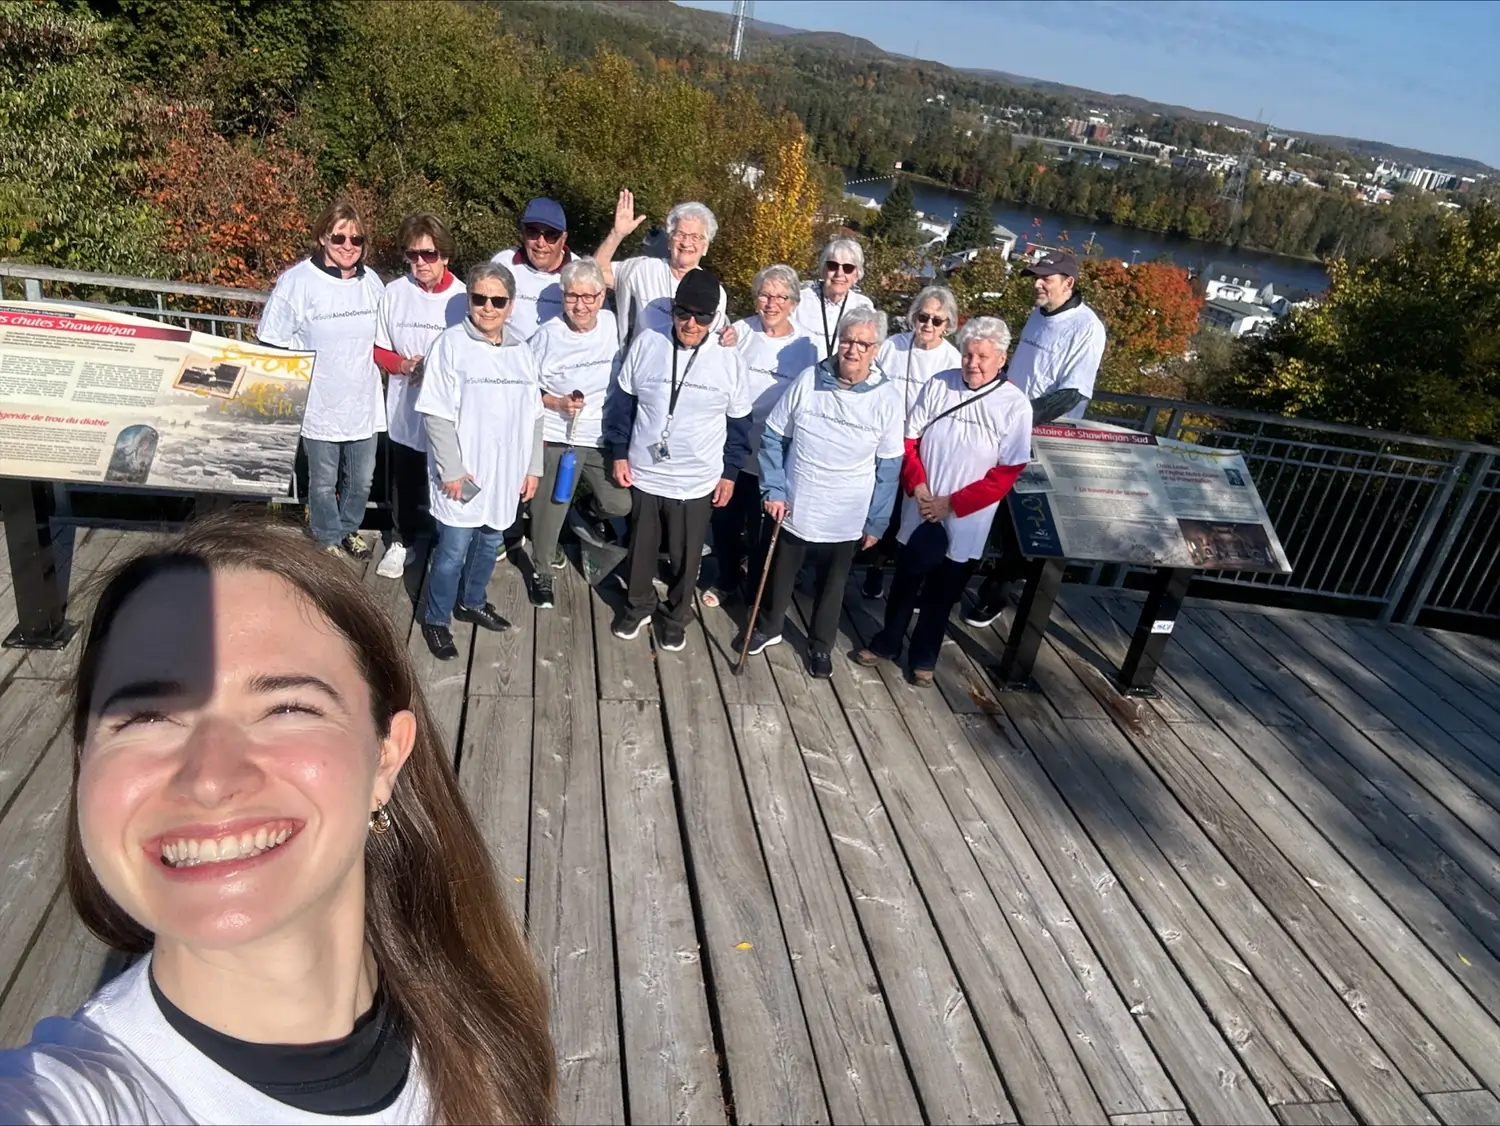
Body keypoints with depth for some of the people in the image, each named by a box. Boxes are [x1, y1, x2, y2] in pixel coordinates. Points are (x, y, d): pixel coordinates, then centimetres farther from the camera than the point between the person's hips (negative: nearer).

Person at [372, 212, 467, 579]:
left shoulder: (463, 298, -14)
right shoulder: (393, 293, -6)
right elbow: (378, 350, 4)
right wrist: (405, 365, -15)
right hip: (404, 409, 3)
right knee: (404, 484, 19)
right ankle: (403, 541, 41)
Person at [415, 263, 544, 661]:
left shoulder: (521, 352, 7)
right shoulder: (451, 344, -9)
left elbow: (533, 415, 12)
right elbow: (437, 414, -12)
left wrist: (533, 467, 9)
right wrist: (452, 469, -16)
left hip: (505, 475, 5)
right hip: (463, 477, -5)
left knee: (489, 544, 19)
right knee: (453, 551, 2)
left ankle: (471, 602, 40)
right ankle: (435, 621, 20)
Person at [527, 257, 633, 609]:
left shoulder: (611, 324, -3)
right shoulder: (548, 335, -11)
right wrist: (558, 403, -18)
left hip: (603, 437, 3)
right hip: (556, 439, -3)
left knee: (620, 505, 3)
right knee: (550, 509, 5)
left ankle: (595, 514, 38)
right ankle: (542, 571, 28)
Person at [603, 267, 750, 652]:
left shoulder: (730, 359, -9)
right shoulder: (647, 344, -7)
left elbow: (738, 422, 1)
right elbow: (622, 401, 3)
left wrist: (729, 473, 2)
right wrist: (619, 453, 0)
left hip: (697, 483, -1)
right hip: (643, 474, 1)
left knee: (685, 556, 14)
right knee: (640, 548, 19)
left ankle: (675, 615, 37)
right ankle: (638, 604, 43)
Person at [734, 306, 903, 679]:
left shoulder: (888, 399, -12)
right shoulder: (808, 381, -10)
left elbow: (889, 467, -6)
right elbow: (774, 436, -2)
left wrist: (876, 522, -3)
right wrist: (774, 490, -7)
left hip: (846, 519, -1)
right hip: (793, 508, 1)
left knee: (832, 584, 17)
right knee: (780, 573, 20)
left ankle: (820, 644, 39)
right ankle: (768, 627, 45)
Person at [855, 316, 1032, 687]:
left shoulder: (1014, 405, -12)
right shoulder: (938, 384, -6)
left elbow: (1007, 472, -12)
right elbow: (910, 440, 2)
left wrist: (952, 503, -15)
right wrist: (917, 485, -13)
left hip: (965, 522, -2)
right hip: (921, 512, 2)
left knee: (942, 594, 13)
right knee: (904, 583, 17)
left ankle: (923, 657, 32)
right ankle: (886, 643, 37)